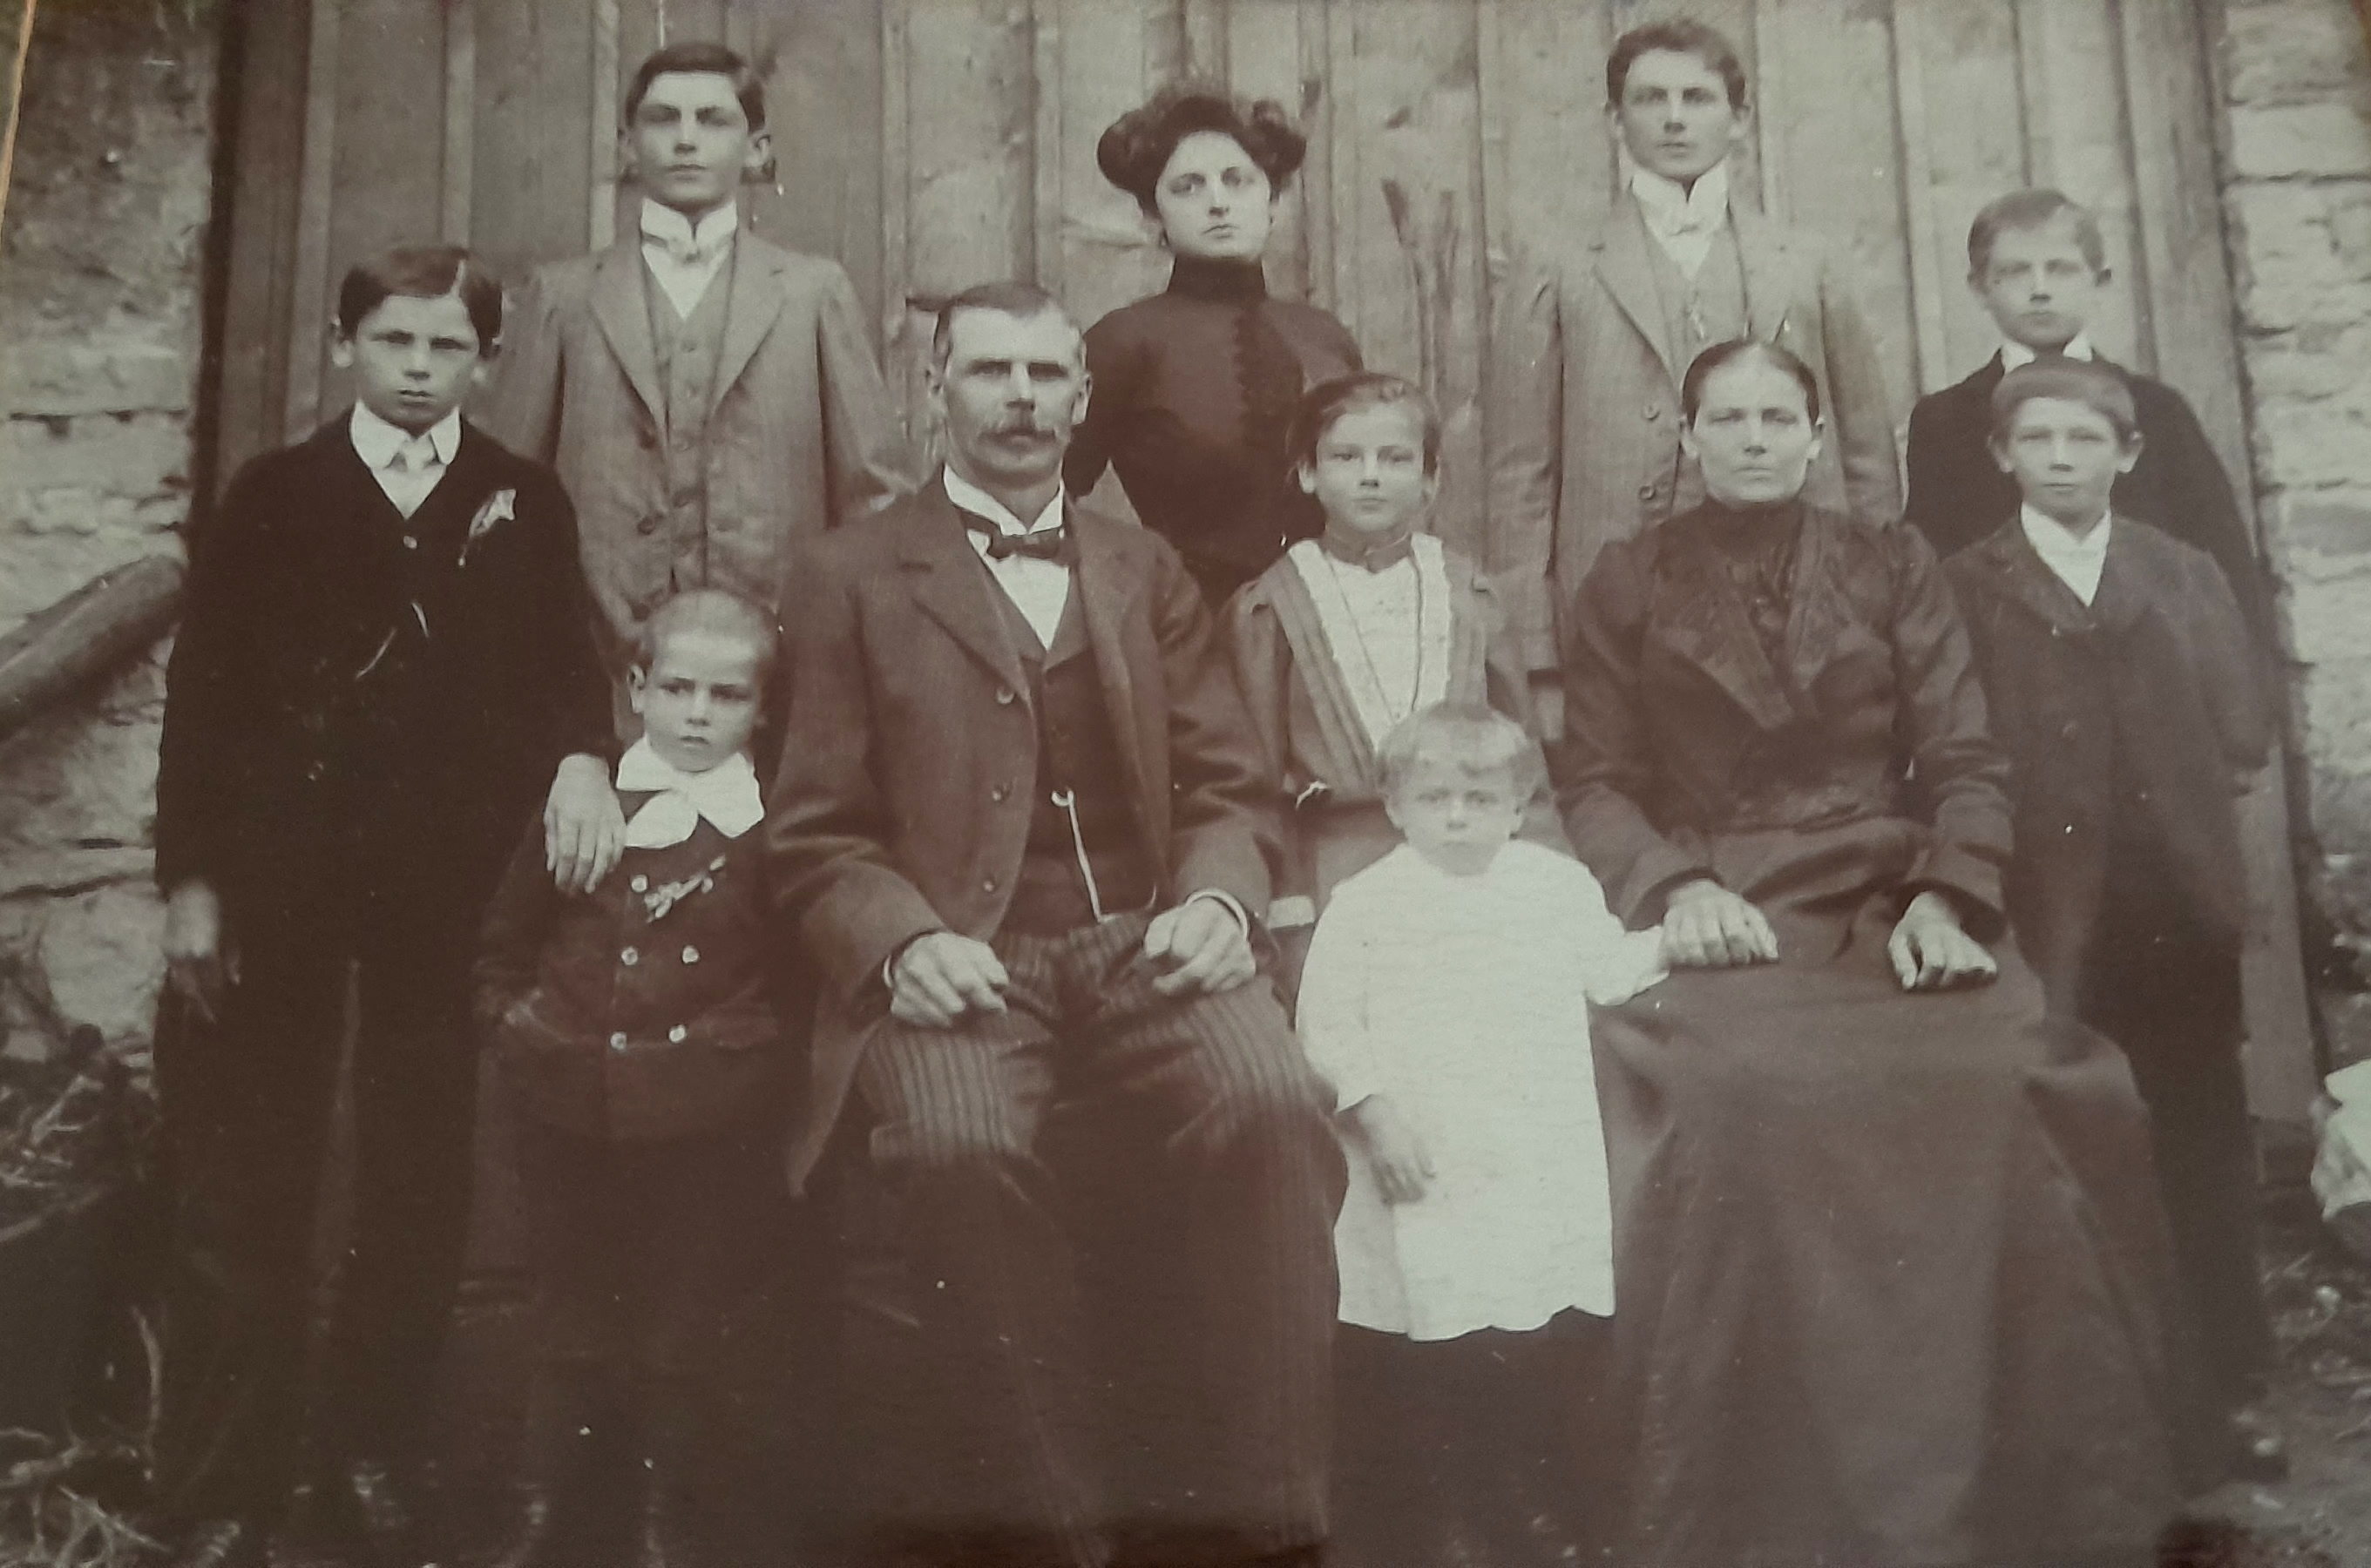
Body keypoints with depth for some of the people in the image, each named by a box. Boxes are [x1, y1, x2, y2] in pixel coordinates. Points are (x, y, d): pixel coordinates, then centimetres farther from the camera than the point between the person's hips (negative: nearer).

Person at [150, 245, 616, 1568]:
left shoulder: (527, 503, 9)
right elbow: (204, 691, 3)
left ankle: (375, 1456, 23)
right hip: (275, 875, 0)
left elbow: (562, 657, 5)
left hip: (451, 884, 1)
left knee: (423, 1178, 8)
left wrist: (582, 752, -18)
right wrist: (191, 879, -4)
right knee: (243, 1185, 3)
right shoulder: (274, 494, 7)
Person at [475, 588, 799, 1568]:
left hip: (705, 1129, -2)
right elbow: (503, 942, 14)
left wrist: (754, 1053, -8)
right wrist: (515, 1026, 2)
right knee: (570, 1329, 14)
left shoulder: (771, 832, -4)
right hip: (571, 1122, 2)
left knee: (678, 1336, 10)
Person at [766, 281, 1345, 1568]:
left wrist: (1217, 899, -6)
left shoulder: (1147, 571, 22)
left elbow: (1228, 790, 17)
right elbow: (818, 833, 6)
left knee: (1269, 1104, -29)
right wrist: (907, 941, -13)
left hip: (1146, 942, 2)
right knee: (959, 1147, -34)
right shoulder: (853, 577, 13)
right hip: (961, 960, -2)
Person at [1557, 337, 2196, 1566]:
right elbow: (1593, 783, 7)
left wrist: (1947, 899, -9)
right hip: (1713, 924, -1)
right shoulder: (1626, 585, 14)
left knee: (2023, 1076, -28)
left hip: (1883, 907, 2)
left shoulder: (1892, 566, 17)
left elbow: (1962, 761, 9)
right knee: (1712, 1099, -34)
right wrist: (1675, 887, -12)